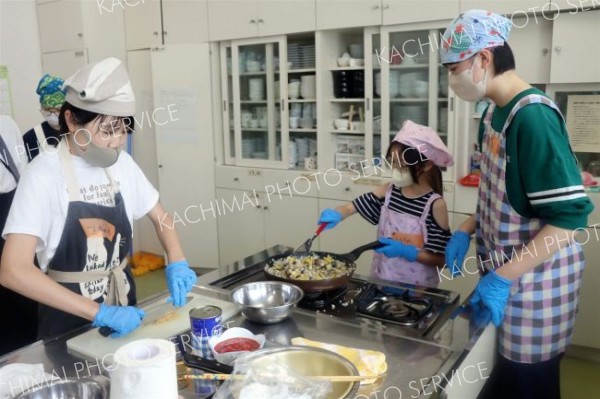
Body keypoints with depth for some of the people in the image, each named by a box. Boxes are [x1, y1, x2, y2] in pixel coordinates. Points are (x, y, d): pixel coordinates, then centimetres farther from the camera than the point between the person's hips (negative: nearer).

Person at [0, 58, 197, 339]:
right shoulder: (44, 174, -20)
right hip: (69, 319, -5)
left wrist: (176, 263, -10)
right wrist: (100, 313, -31)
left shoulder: (122, 163, -4)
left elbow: (160, 216, 9)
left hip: (124, 307, 5)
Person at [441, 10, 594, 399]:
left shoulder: (532, 116, -23)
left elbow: (569, 214, -25)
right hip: (507, 270, 8)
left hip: (533, 278, -8)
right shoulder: (495, 112, 5)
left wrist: (502, 278, -24)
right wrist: (466, 231, 4)